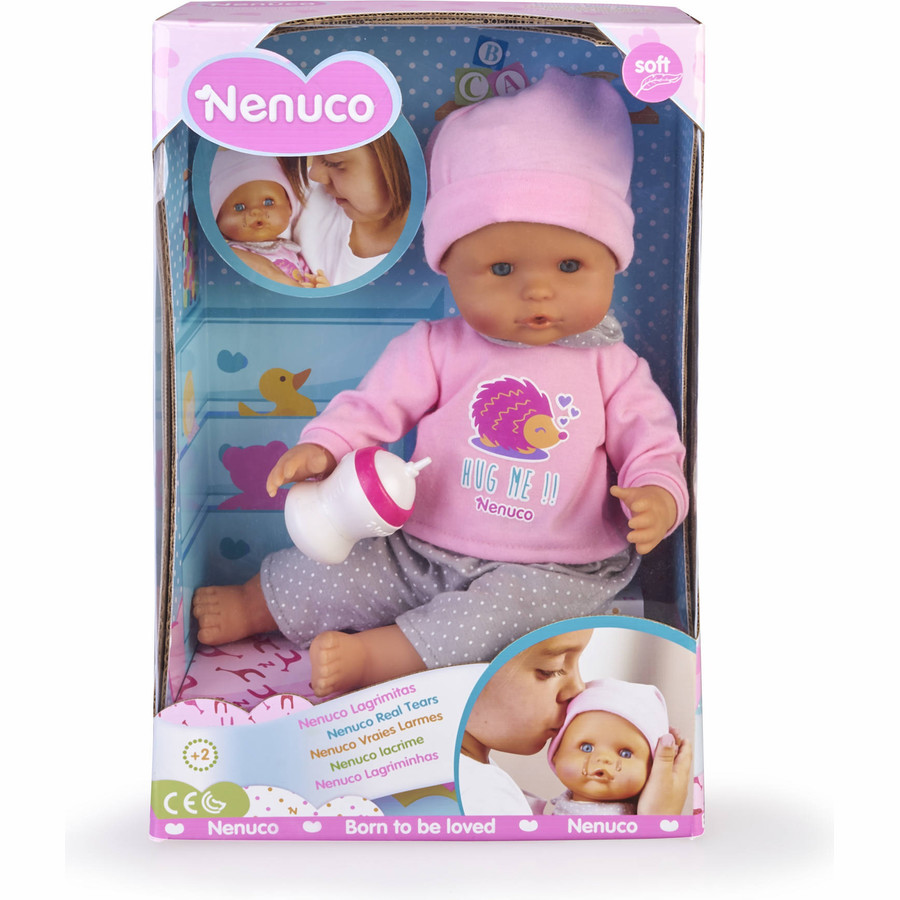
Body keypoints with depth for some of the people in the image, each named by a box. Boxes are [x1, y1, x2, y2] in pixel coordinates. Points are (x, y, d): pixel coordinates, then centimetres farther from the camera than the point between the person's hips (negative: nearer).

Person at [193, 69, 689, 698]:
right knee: (325, 570, -5)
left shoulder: (610, 368, -1)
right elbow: (374, 405, 0)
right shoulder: (436, 349, -2)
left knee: (508, 611, -30)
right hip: (420, 550, 1)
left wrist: (657, 495, -20)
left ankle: (374, 656, -19)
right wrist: (321, 447, -18)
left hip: (553, 571, 0)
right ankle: (253, 605, 23)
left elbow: (652, 443, 1)